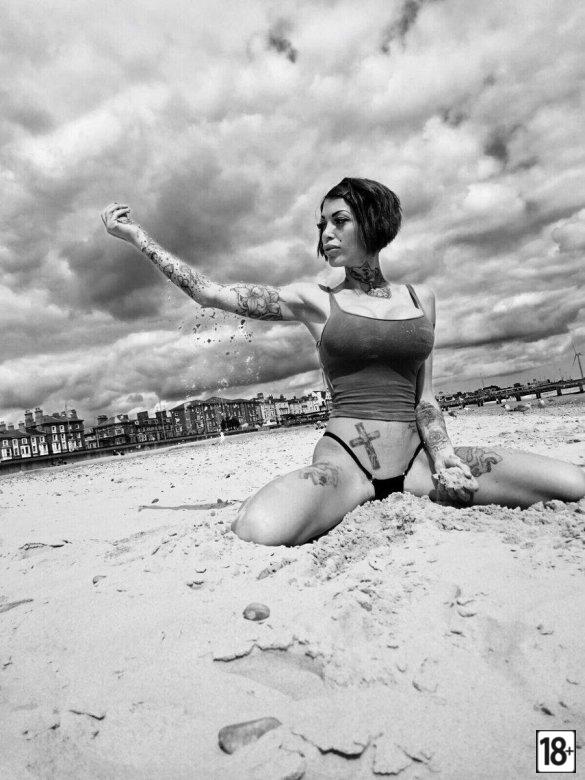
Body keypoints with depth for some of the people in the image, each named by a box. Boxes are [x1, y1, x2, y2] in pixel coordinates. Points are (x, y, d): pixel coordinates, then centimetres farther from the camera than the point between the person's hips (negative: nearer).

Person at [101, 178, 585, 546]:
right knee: (258, 531, -35)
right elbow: (210, 293, 1)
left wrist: (441, 452, -6)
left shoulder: (420, 298, 12)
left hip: (415, 456, 3)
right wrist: (138, 237, 1)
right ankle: (357, 501, -2)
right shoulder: (313, 301, 3)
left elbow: (424, 396, 12)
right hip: (343, 458, -2)